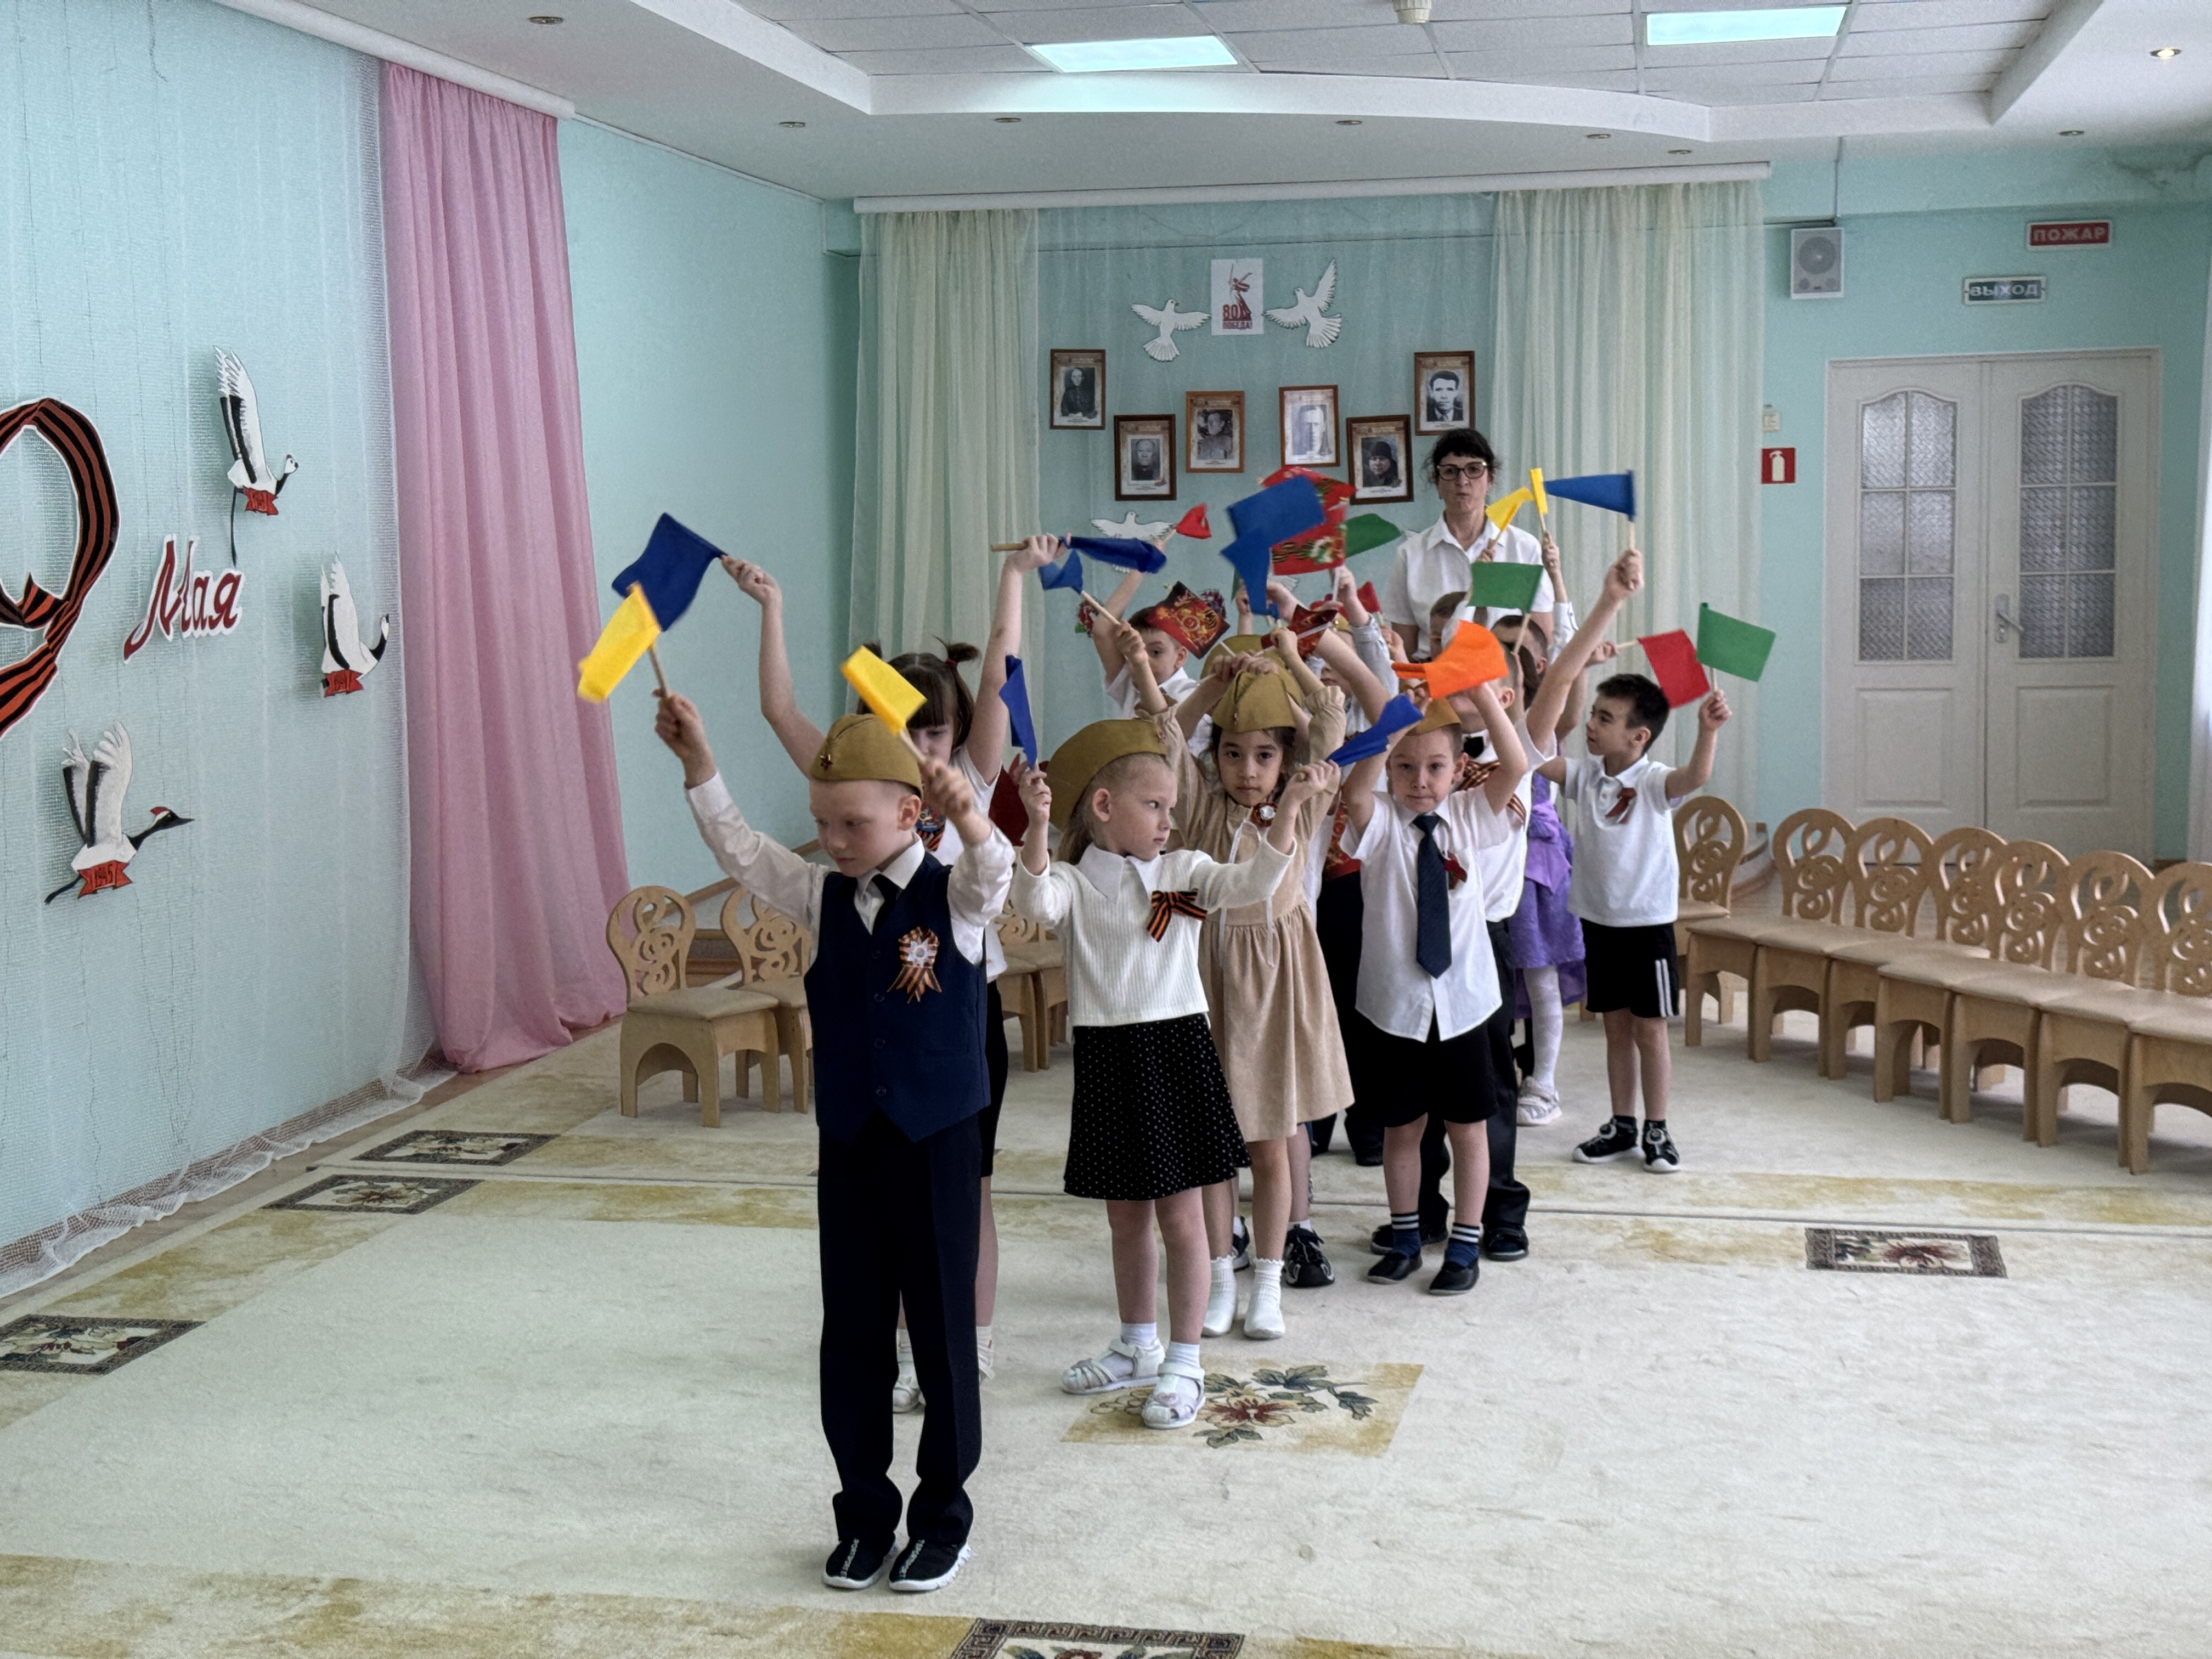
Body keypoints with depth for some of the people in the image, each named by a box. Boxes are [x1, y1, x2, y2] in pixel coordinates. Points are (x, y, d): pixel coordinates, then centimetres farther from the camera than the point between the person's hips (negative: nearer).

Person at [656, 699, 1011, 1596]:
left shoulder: (955, 899, -9)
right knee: (851, 1337, 11)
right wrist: (697, 759, -13)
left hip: (937, 1148, -4)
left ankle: (943, 1512, 21)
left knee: (943, 1335, 7)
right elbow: (740, 852, -1)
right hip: (847, 1146, 4)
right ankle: (865, 1511, 25)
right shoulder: (824, 897, 3)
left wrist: (967, 816, -51)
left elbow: (995, 870, -29)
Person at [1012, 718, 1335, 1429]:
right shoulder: (1076, 883, -1)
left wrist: (1290, 806, -25)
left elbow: (1250, 883, -13)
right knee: (1126, 1217, 16)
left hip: (1176, 1050, -1)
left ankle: (1184, 1364, 12)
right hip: (1106, 1058, 1)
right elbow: (1036, 901, -23)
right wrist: (1038, 827, -38)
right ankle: (1139, 1347, 34)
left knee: (1180, 1215, 2)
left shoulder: (1183, 871, 2)